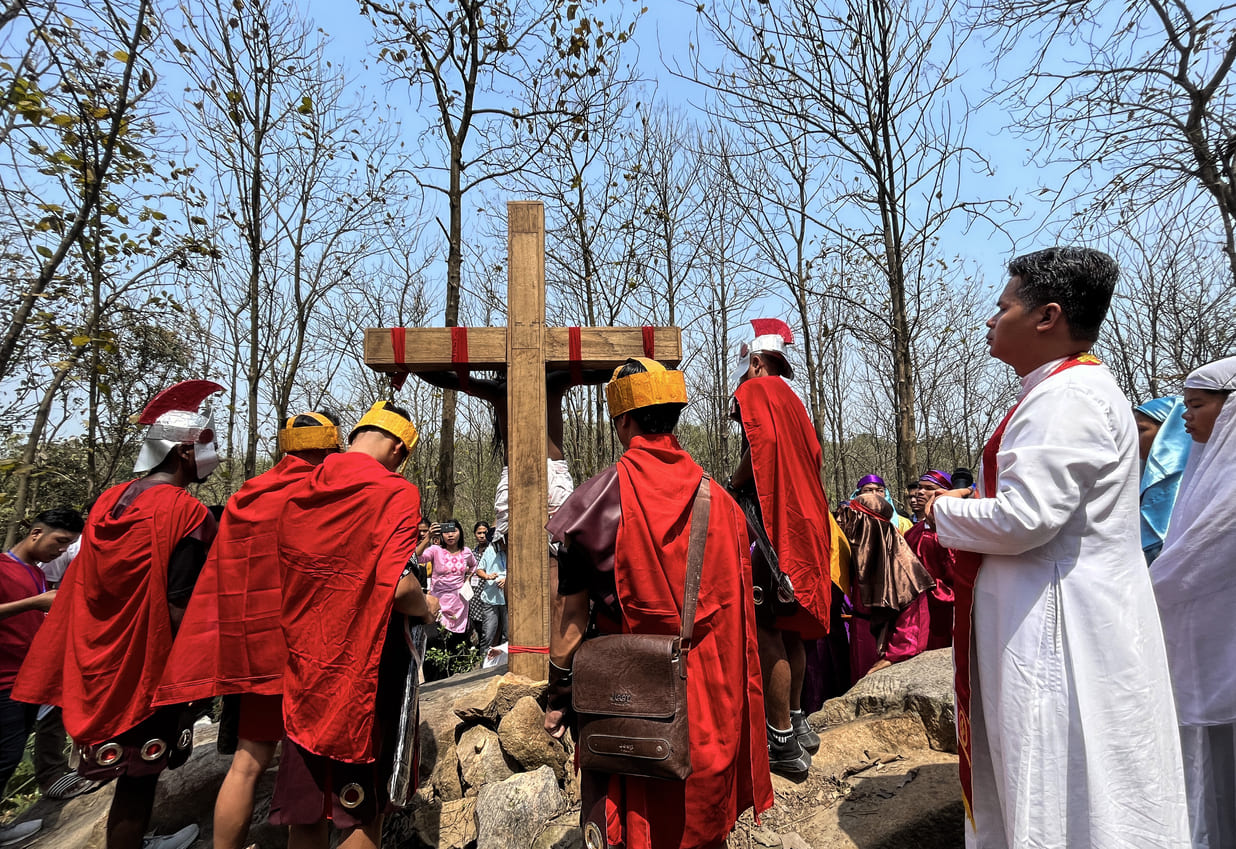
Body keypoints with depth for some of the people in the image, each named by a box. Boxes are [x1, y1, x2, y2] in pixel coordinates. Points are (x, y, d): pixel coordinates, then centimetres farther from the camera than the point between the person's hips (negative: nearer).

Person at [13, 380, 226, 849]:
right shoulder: (188, 513, -21)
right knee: (139, 777, 5)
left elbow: (85, 587, 12)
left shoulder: (108, 501, 4)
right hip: (147, 669, -8)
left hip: (99, 664, 8)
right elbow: (179, 608, -23)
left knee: (133, 771, 24)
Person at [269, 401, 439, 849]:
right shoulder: (395, 493, -15)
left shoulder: (297, 493, 6)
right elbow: (397, 584, -25)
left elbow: (286, 580, 13)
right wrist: (427, 608, -5)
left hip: (303, 670, 6)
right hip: (364, 675, -6)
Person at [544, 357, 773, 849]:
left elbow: (571, 614, -10)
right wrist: (727, 689, 16)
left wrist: (558, 698, 1)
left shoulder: (599, 497, -13)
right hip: (710, 690, 4)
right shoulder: (717, 497, -2)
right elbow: (736, 608, 4)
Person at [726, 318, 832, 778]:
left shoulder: (755, 390, -5)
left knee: (765, 629, -5)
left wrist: (733, 483, -11)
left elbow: (763, 440, -22)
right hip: (803, 517, 10)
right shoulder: (790, 398, 20)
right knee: (789, 627, 17)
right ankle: (796, 721, 29)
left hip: (769, 516, -9)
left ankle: (783, 743, 0)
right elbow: (812, 452, 17)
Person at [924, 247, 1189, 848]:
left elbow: (1025, 519, -26)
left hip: (1060, 625, -11)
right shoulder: (1077, 387, 15)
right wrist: (972, 503, 9)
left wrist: (944, 511, -9)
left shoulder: (1066, 397, -20)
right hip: (1061, 616, 11)